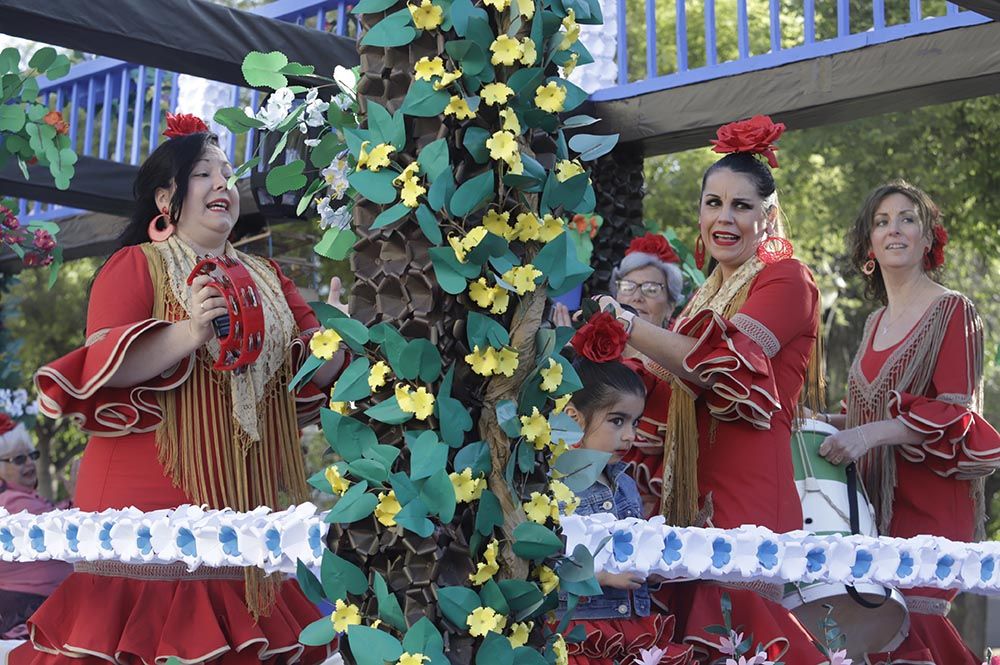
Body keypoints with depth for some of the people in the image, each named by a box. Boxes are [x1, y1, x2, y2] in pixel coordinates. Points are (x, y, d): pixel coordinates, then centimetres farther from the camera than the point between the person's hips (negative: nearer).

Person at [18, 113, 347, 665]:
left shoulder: (266, 278, 17)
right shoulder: (135, 265, 2)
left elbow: (316, 371, 11)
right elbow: (103, 366, -11)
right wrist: (187, 336, -26)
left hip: (243, 503, 5)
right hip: (151, 500, -4)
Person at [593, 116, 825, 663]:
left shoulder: (785, 280, -5)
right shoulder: (708, 294, 20)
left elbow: (720, 364, -17)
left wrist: (625, 323, -15)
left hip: (749, 488, -8)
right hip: (693, 493, 8)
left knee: (737, 619, -10)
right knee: (693, 621, 8)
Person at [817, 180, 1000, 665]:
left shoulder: (953, 311, -3)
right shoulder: (875, 323, 18)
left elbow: (956, 413, -12)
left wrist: (870, 434, -21)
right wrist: (831, 423, 8)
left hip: (930, 504, -6)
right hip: (874, 500, 6)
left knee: (908, 626, -15)